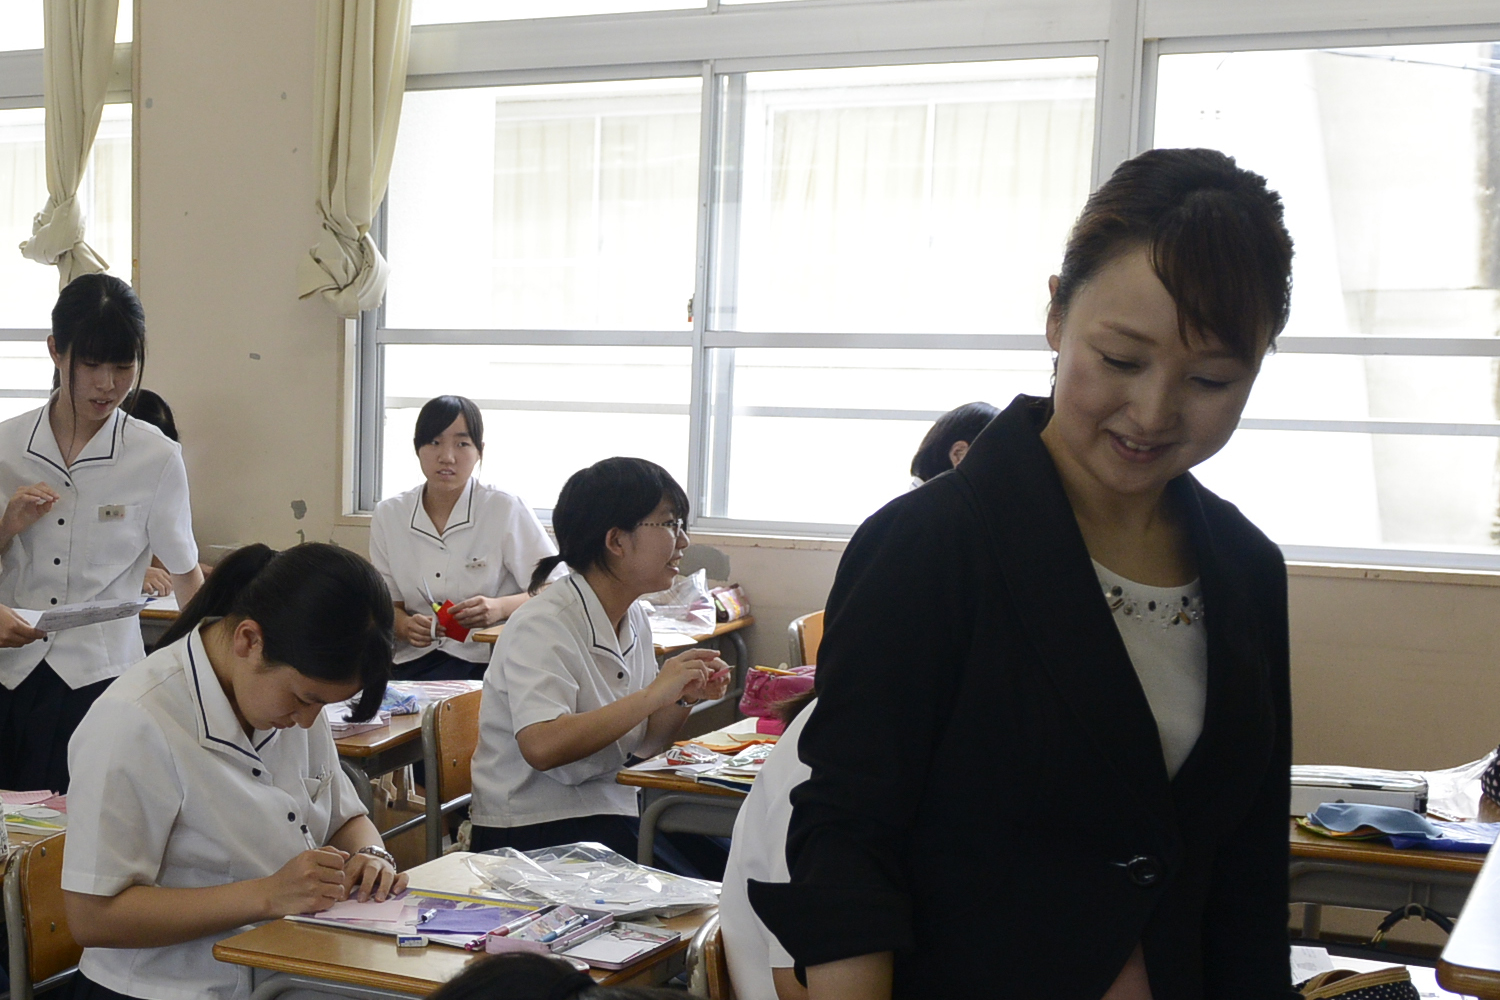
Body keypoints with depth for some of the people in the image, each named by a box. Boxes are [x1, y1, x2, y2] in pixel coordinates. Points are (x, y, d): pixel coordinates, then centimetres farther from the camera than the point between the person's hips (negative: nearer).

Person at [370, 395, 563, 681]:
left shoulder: (506, 510, -3)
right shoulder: (388, 515, 9)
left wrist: (500, 608, -21)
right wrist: (405, 626, -12)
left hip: (484, 660, -3)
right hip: (413, 658, 4)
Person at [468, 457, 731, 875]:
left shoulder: (634, 619, 8)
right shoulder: (543, 625, -18)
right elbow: (542, 747, -33)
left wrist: (684, 697, -7)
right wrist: (653, 694, -29)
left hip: (610, 811, 8)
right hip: (531, 833, -8)